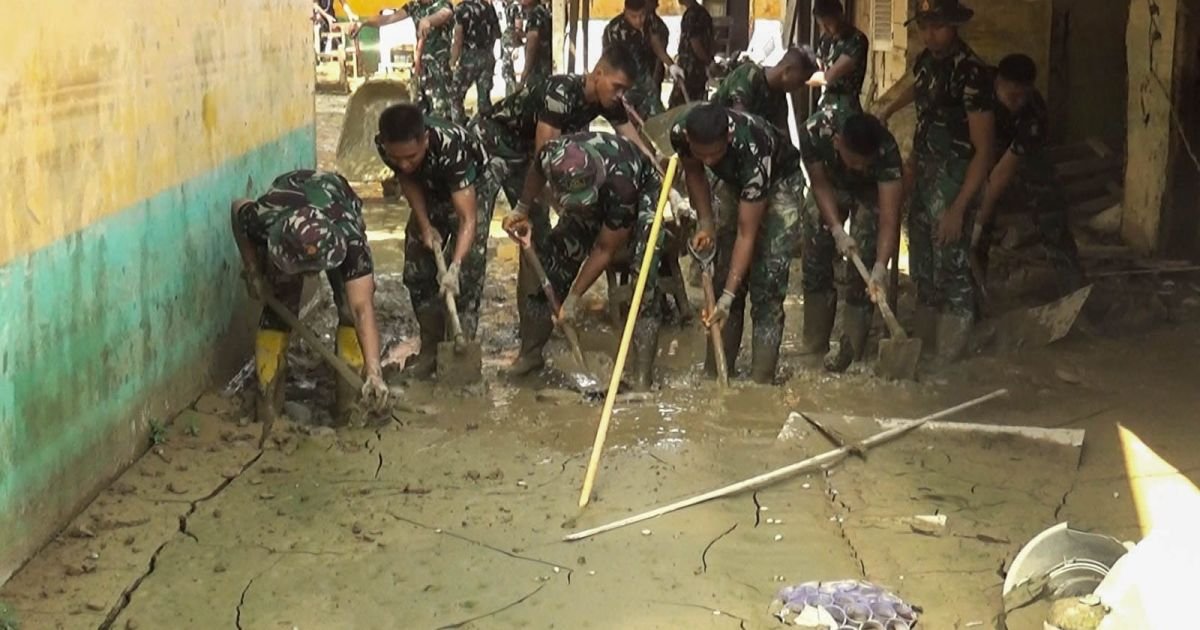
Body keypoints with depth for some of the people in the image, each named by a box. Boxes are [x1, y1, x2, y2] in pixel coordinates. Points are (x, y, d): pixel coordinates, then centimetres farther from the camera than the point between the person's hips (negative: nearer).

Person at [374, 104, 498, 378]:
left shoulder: (450, 147, -43)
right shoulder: (385, 145, -29)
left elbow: (467, 218, -44)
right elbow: (408, 181, -8)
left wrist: (454, 268, -54)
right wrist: (425, 226, -17)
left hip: (473, 186, -5)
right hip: (430, 190, 5)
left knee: (467, 271, -16)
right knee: (417, 268, 0)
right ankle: (431, 348, 12)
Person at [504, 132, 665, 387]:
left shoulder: (620, 183, -44)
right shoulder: (549, 156, -33)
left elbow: (606, 249, -30)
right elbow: (534, 177, -2)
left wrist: (574, 296, -25)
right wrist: (524, 215, -14)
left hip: (642, 193, -5)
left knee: (644, 280, -23)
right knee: (553, 263, -3)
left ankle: (643, 378, -21)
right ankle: (529, 356, 11)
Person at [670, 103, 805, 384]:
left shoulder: (753, 152, -42)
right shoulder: (679, 134, -28)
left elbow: (746, 234, -36)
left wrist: (727, 298, -38)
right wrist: (706, 222, -15)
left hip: (780, 183, -5)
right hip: (735, 183, 5)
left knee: (766, 281, -15)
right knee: (723, 274, 0)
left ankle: (760, 382, -13)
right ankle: (715, 375, 6)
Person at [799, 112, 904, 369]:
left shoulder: (887, 149, -41)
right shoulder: (815, 131, -37)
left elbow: (889, 218, -41)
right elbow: (820, 183, -20)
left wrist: (881, 267, -52)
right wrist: (837, 231, -29)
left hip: (870, 193, -2)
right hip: (830, 186, 2)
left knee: (862, 272, -12)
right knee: (815, 262, 2)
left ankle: (850, 356, -4)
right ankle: (814, 348, 16)